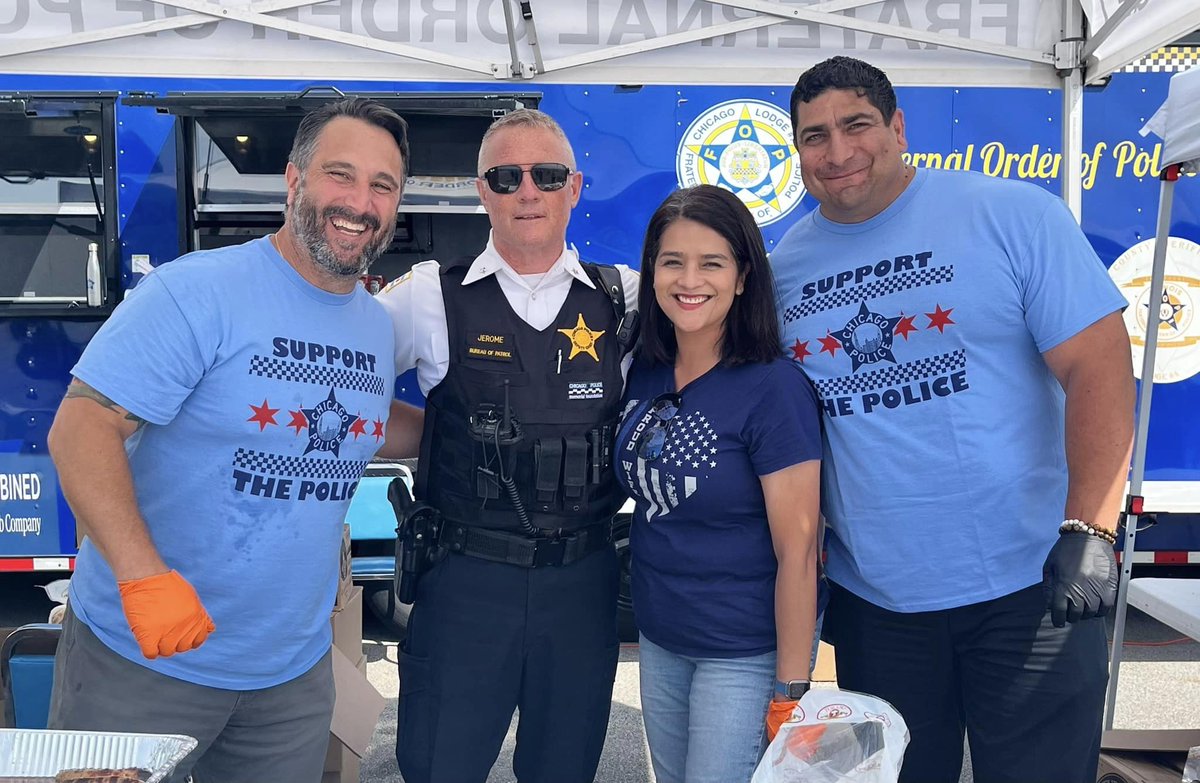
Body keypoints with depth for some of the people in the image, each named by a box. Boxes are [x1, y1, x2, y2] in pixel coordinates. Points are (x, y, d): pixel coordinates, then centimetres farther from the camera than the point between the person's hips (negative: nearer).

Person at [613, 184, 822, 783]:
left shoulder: (774, 388, -19)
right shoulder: (644, 374, -2)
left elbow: (797, 551, -17)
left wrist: (789, 693, -16)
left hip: (746, 652, -6)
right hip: (658, 641, 6)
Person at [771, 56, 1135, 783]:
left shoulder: (1012, 214, -7)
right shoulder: (785, 265, 4)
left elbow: (1101, 365, -12)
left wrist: (1089, 531, -20)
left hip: (1027, 588, -3)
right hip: (871, 601, 4)